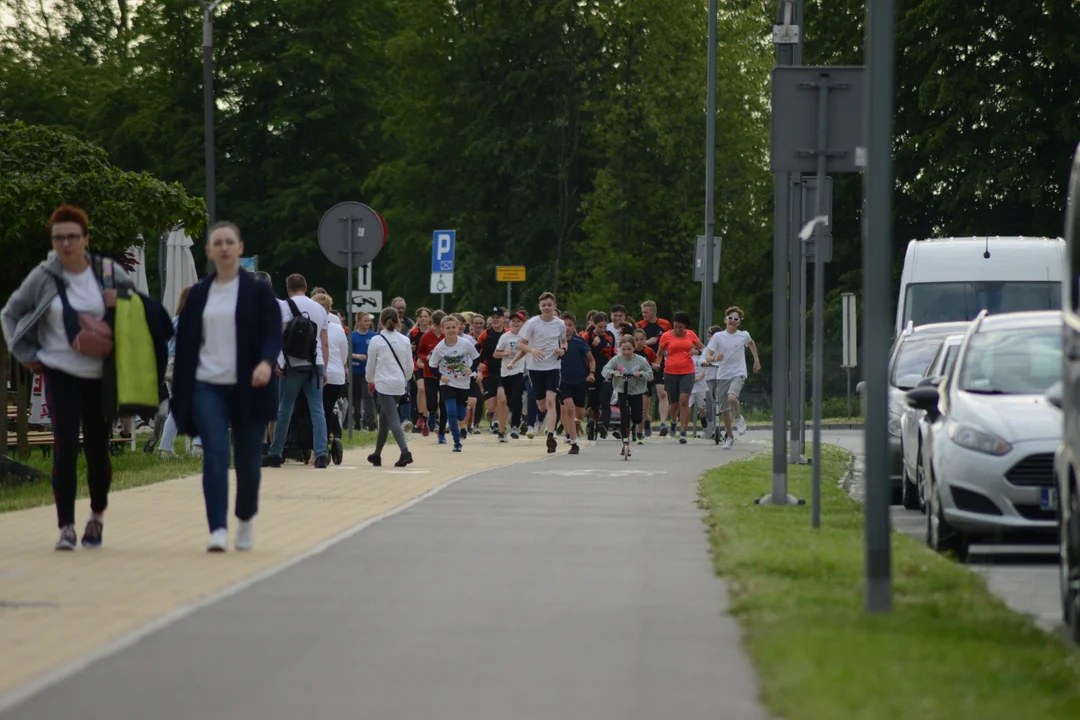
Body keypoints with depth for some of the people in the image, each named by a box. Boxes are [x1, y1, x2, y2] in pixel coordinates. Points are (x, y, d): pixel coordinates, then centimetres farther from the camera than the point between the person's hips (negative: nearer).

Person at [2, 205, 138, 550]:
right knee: (65, 447, -12)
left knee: (97, 448, 6)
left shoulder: (109, 273, -1)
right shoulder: (43, 278, -1)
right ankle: (66, 527, -8)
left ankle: (97, 515, 30)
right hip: (60, 375, -1)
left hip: (101, 376, 1)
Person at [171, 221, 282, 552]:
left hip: (248, 388, -1)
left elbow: (273, 333, -5)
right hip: (207, 387, 1)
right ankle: (218, 530, -18)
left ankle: (246, 520, 29)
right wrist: (181, 395, 10)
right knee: (215, 455, -13)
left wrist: (266, 362, -26)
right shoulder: (198, 294, 10)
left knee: (247, 461, 4)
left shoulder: (258, 291, 2)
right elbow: (185, 344, 13)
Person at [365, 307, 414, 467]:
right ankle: (377, 455, 26)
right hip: (400, 385, 5)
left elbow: (371, 364, 1)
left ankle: (405, 452, -29)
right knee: (384, 418, 18)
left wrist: (370, 380, 20)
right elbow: (410, 366, 8)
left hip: (384, 383, -5)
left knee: (393, 419, -11)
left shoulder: (376, 340, -7)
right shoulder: (404, 340, 4)